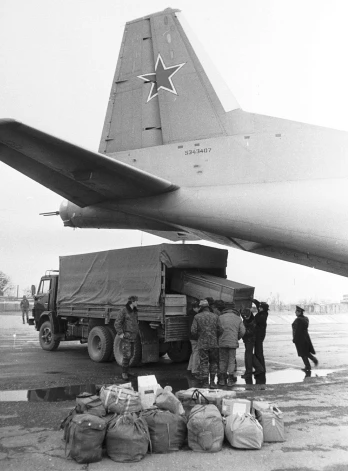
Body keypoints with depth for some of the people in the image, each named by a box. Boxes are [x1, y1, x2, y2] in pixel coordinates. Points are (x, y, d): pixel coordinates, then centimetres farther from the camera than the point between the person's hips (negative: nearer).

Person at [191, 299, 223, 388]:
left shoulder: (197, 317, -2)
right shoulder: (215, 316, 1)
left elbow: (193, 331, -6)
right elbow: (220, 330, -2)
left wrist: (197, 338, 13)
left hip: (202, 344, -1)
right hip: (214, 343, 1)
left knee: (203, 363, 5)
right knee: (213, 362, 15)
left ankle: (205, 383, 5)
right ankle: (212, 381, 13)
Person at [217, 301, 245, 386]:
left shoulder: (220, 317, 2)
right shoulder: (238, 319, 6)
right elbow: (242, 331, 1)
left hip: (222, 342, 0)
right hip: (233, 343, 0)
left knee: (222, 360, 11)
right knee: (231, 361, 8)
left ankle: (222, 379, 14)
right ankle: (230, 380, 5)